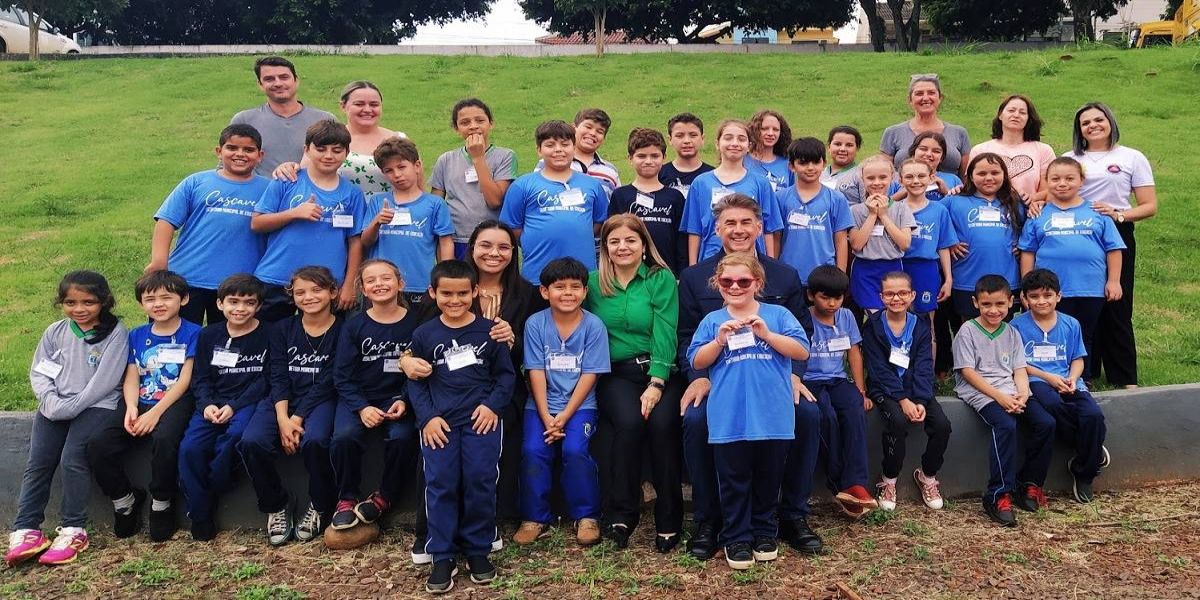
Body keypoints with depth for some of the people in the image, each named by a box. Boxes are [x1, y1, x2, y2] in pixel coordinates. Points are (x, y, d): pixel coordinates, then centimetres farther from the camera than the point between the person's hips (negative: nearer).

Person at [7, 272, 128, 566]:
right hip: (56, 406, 5)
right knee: (37, 463, -10)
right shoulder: (55, 332, 11)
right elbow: (39, 372, 10)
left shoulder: (115, 333, -4)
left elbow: (105, 380, -11)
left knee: (72, 459, -22)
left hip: (96, 406, -5)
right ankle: (26, 530, -5)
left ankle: (73, 530, -12)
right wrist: (51, 401, -9)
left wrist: (71, 408, -16)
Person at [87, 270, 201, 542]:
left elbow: (185, 380, -6)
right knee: (98, 446, -18)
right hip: (141, 404, 5)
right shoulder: (137, 336, 16)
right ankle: (125, 499, 6)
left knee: (164, 439, -36)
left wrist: (156, 412, -15)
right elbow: (131, 379, 9)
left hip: (175, 403, -5)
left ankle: (161, 504, -12)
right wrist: (131, 408, -11)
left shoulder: (192, 333, 1)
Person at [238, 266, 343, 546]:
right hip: (283, 401, 3)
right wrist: (282, 419, -14)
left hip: (321, 401, -3)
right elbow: (278, 378, 2)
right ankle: (276, 506, -1)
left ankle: (320, 507, -6)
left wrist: (298, 418, -16)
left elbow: (327, 383, -6)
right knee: (252, 442, -25)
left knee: (314, 440, -35)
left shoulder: (342, 331, 2)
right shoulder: (282, 330, 13)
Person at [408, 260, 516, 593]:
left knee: (480, 481, -7)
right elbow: (416, 382, 8)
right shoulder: (424, 335, 7)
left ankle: (478, 550, 9)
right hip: (439, 421, 1)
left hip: (481, 418, -1)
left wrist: (492, 405, -8)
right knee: (441, 483, -7)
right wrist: (427, 417, -6)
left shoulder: (489, 330, 4)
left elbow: (505, 374, 8)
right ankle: (442, 556, 4)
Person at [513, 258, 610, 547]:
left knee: (574, 449, -23)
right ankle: (535, 518, -1)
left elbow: (589, 376, -7)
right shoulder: (535, 324, -2)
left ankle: (586, 516, -3)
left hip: (579, 404, -1)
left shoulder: (593, 325, -5)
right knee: (533, 450, -19)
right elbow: (536, 373, -4)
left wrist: (564, 416, -13)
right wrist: (546, 417, -13)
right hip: (542, 405, 1)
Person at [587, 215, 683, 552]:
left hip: (659, 371, -1)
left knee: (662, 423, -28)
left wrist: (656, 384, -18)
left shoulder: (662, 279, 2)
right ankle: (621, 515, -13)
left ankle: (669, 520, -12)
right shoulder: (594, 283, 8)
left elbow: (665, 335, -7)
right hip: (614, 374, 1)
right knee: (630, 421, -28)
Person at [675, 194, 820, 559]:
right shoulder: (693, 278, 10)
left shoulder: (785, 277, 13)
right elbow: (687, 337, 6)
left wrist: (793, 374, -9)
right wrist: (698, 376, -13)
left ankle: (794, 515, -7)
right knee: (696, 418, -33)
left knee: (808, 414, -28)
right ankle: (706, 520, -12)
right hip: (715, 378, -1)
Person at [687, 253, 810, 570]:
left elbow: (802, 351, -5)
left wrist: (767, 335, -16)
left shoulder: (778, 315, 4)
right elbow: (696, 362, 1)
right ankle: (736, 538, 20)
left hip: (772, 417, 0)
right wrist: (719, 340, -13)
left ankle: (765, 533, 30)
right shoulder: (712, 321, 7)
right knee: (734, 482, 8)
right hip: (729, 420, 0)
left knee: (768, 479, 13)